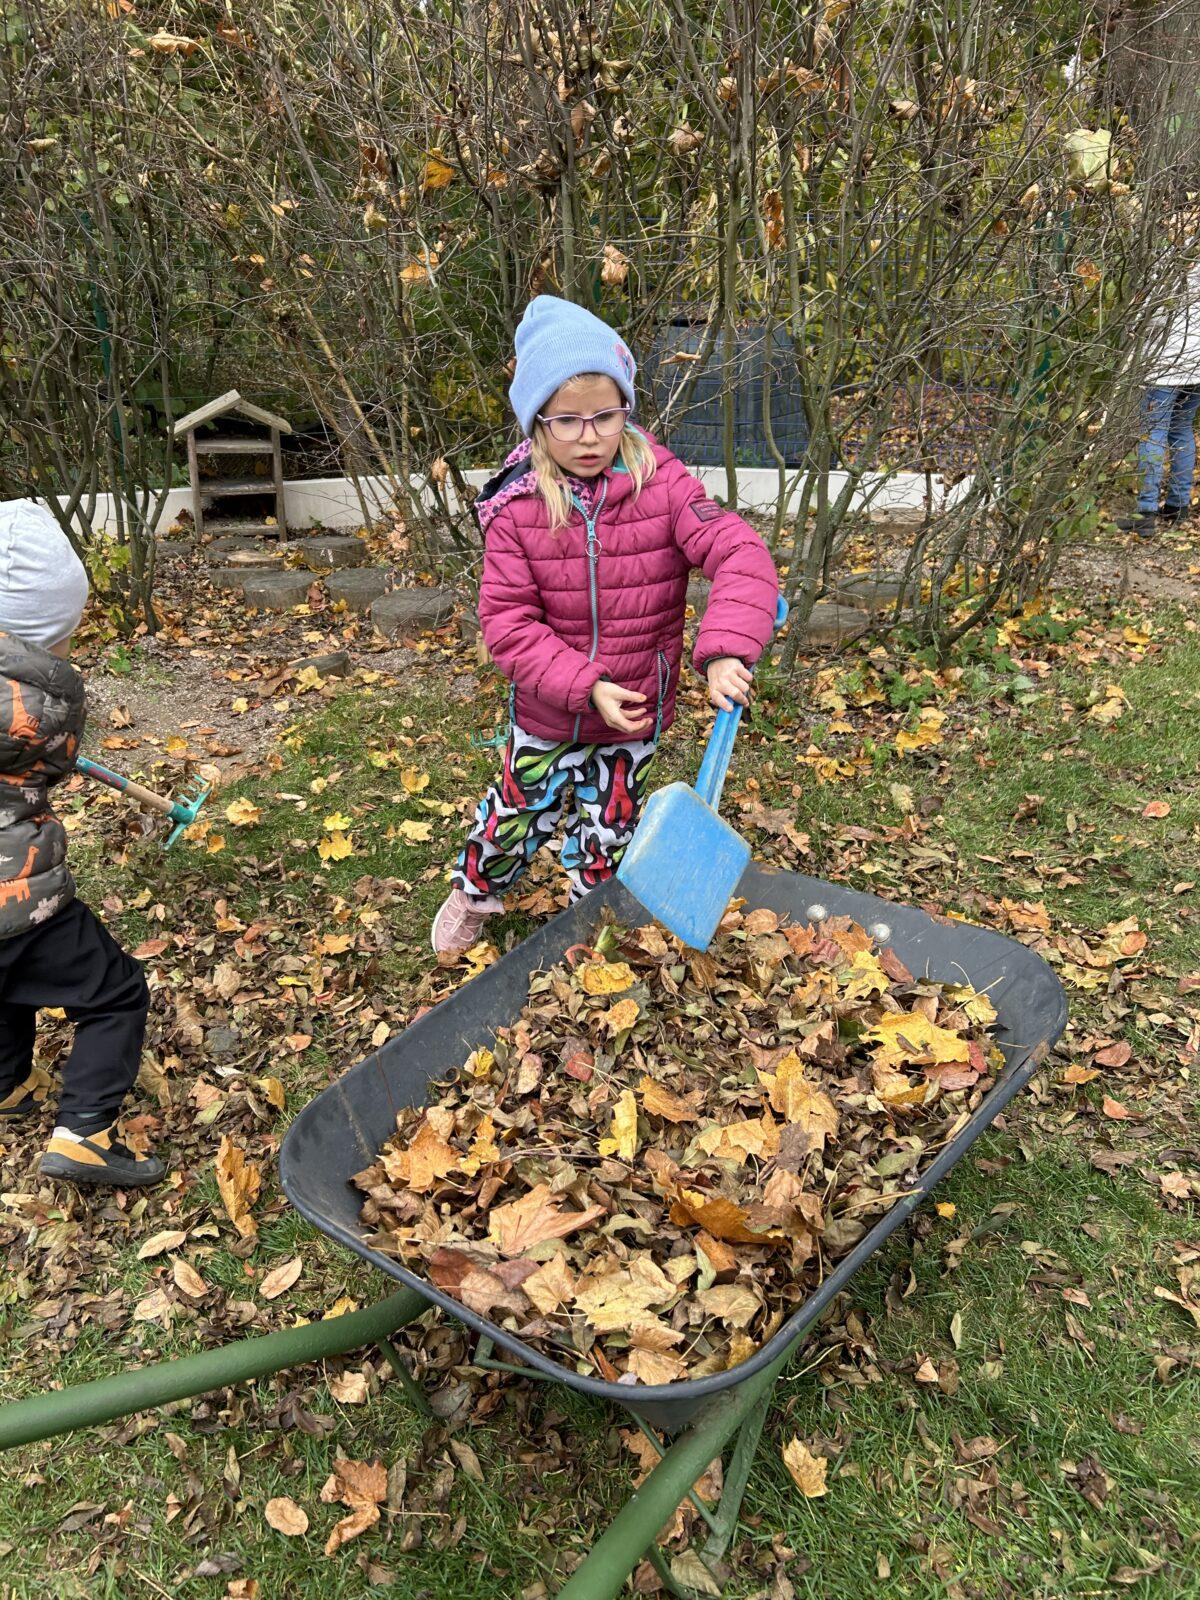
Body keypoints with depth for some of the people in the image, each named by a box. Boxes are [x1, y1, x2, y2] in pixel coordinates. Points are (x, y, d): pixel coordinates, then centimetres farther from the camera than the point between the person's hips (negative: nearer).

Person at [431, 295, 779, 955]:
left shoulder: (660, 483, -16)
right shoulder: (515, 508, -15)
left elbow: (740, 555, -23)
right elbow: (508, 620, -17)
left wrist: (725, 652, -39)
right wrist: (585, 688, -26)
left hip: (637, 710, 1)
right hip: (547, 714, 0)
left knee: (607, 832, 18)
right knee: (520, 815, 19)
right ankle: (473, 892, 50)